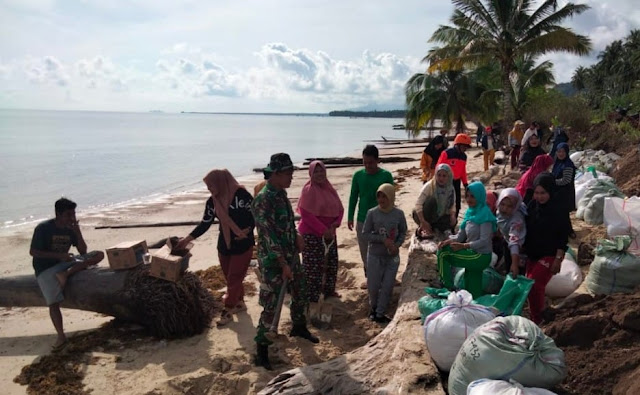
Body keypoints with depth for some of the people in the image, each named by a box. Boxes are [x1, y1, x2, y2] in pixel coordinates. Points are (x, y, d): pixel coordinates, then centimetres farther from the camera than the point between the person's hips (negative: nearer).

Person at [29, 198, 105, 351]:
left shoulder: (71, 228, 0)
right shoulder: (43, 228, -14)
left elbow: (83, 252, -1)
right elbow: (33, 252, -14)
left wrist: (78, 232, -15)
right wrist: (58, 255, -23)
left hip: (65, 262, 5)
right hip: (46, 268, -5)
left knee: (99, 254, -14)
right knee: (53, 302, -20)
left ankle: (66, 274, -24)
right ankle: (61, 336, -11)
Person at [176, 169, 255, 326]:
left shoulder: (241, 195, -18)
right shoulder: (212, 201, 0)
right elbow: (205, 223, 4)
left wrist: (247, 230, -25)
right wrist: (187, 239, -2)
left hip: (243, 245, -6)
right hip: (224, 245, 6)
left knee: (234, 279, 1)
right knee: (230, 278, 15)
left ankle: (227, 310, 12)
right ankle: (239, 302, 34)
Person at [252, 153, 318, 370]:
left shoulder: (281, 193, 4)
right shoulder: (263, 200, -22)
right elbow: (269, 235, -23)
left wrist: (297, 236, 2)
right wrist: (284, 265, -21)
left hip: (291, 255, 9)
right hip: (273, 261, -8)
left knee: (300, 294, 22)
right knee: (271, 305, -1)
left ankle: (299, 327, 46)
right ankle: (261, 349, 14)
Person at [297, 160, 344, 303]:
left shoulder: (330, 188, 8)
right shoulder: (308, 190, -13)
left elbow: (340, 209, 9)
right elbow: (306, 214, -20)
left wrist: (335, 224, -10)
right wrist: (323, 230, -21)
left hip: (329, 233, 8)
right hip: (311, 234, -8)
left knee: (331, 263, 17)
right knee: (313, 266, -4)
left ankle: (329, 290, 36)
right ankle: (311, 297, 7)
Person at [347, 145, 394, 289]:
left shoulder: (386, 176, -9)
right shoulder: (358, 175, -1)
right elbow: (353, 197, 5)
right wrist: (350, 217, 4)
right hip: (362, 220, 3)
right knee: (365, 251, 12)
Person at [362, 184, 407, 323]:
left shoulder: (398, 213, -6)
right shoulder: (372, 213, -9)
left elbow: (403, 232, 6)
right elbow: (366, 233, -7)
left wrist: (397, 245, -12)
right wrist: (383, 240, -18)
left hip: (393, 256, 1)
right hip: (375, 256, -1)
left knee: (387, 287, 4)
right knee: (373, 286, 7)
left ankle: (380, 313, 22)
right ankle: (373, 308, 36)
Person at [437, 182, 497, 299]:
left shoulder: (484, 214, -17)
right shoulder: (470, 212, 7)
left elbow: (484, 241, -22)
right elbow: (461, 235, 8)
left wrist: (463, 246, -25)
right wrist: (450, 241, -11)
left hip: (480, 257, -8)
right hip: (473, 255, 8)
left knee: (443, 253, -13)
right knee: (473, 294, 15)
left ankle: (448, 288, -1)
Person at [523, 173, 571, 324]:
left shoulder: (559, 209, -14)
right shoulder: (532, 205, 2)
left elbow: (563, 237, -12)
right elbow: (527, 229, 11)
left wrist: (558, 259, -15)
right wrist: (524, 252, 11)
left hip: (549, 255, -6)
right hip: (533, 254, 6)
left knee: (534, 286, -15)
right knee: (535, 287, 12)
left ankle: (537, 320, -1)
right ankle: (535, 316, 27)